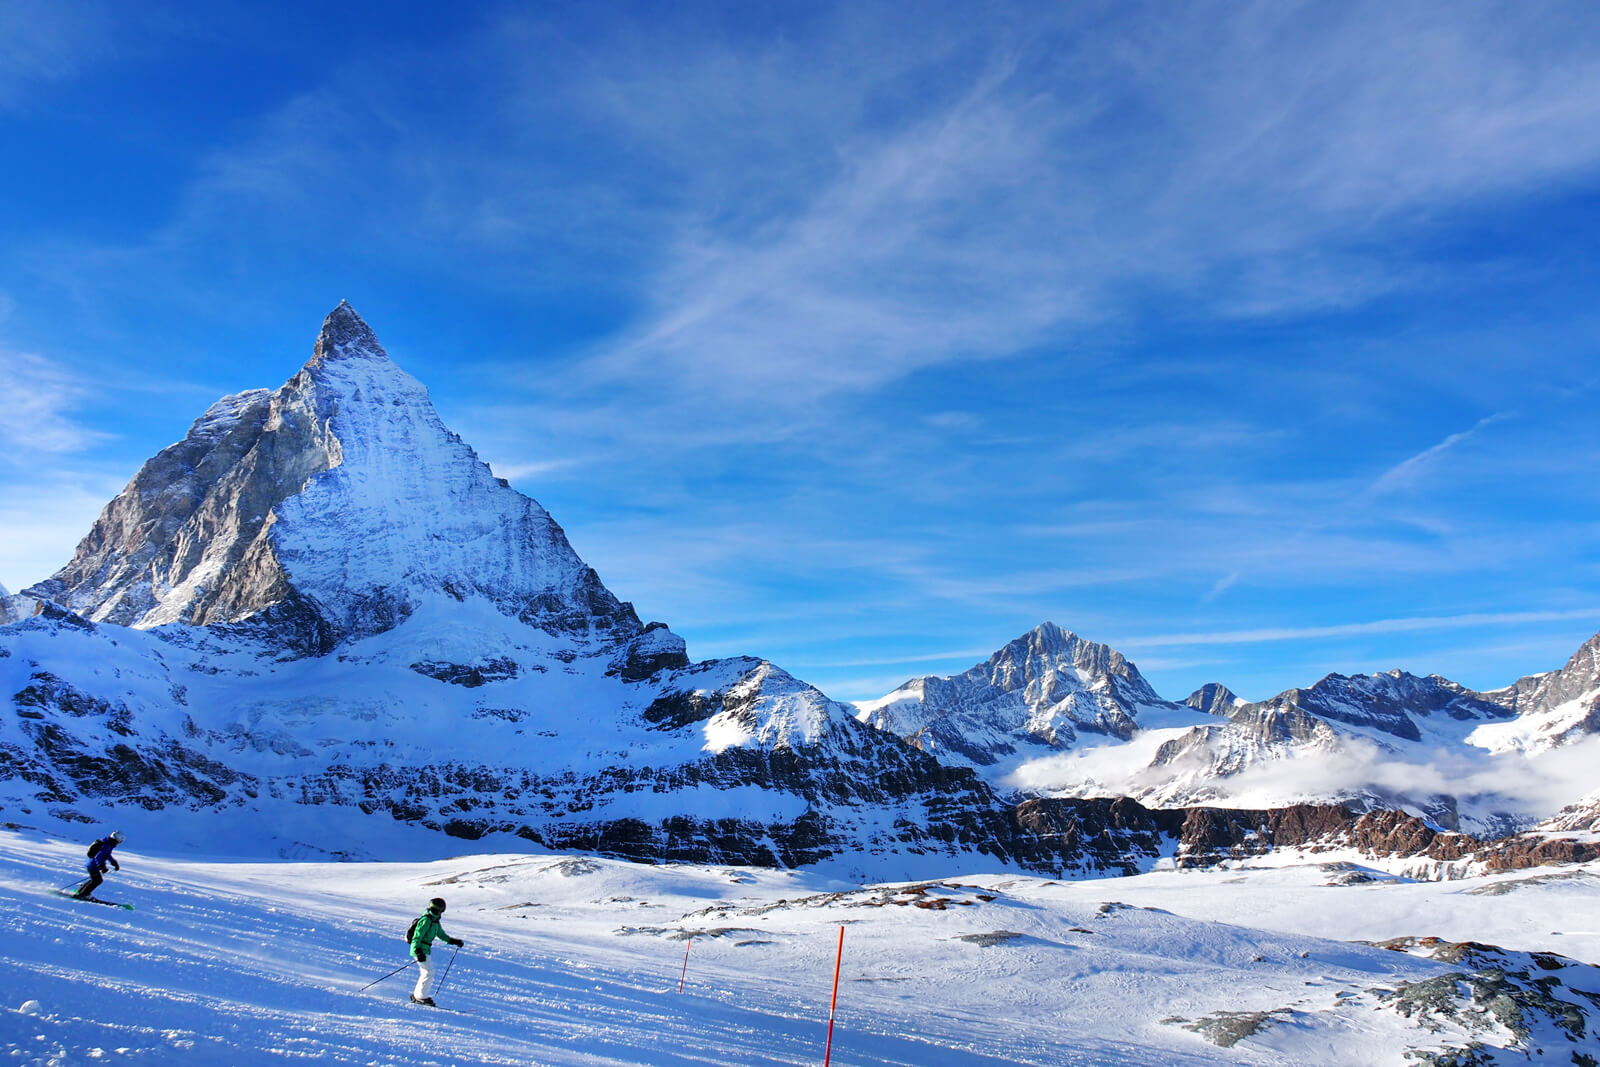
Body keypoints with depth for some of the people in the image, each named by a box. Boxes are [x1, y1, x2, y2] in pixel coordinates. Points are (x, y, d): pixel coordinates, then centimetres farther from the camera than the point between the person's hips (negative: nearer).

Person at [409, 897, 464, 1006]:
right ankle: (421, 997, -4)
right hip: (420, 949, -10)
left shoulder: (435, 921, 13)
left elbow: (441, 934, 25)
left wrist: (454, 941, 20)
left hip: (426, 950, 10)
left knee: (426, 973, 15)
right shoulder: (426, 920, -17)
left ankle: (416, 995, 22)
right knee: (429, 973, -10)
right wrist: (418, 951, -31)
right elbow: (417, 936, -23)